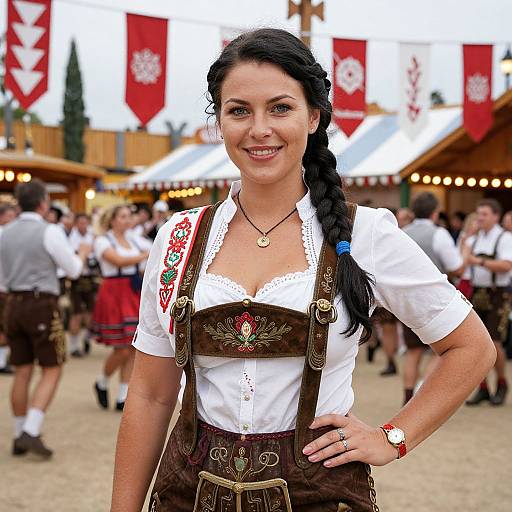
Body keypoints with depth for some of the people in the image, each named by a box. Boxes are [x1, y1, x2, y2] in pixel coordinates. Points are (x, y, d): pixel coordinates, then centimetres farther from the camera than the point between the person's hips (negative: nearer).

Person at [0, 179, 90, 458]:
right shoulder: (50, 231, -11)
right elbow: (73, 270, -3)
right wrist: (82, 253, 16)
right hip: (42, 304, -6)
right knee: (51, 370, 2)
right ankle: (31, 432, -9)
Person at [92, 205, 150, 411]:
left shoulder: (135, 241, 13)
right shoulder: (103, 241, -5)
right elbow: (119, 261, -21)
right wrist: (146, 256, -26)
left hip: (134, 295, 6)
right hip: (113, 295, -6)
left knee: (132, 349, 4)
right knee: (122, 350, -7)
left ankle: (122, 398, 12)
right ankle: (102, 383, 21)